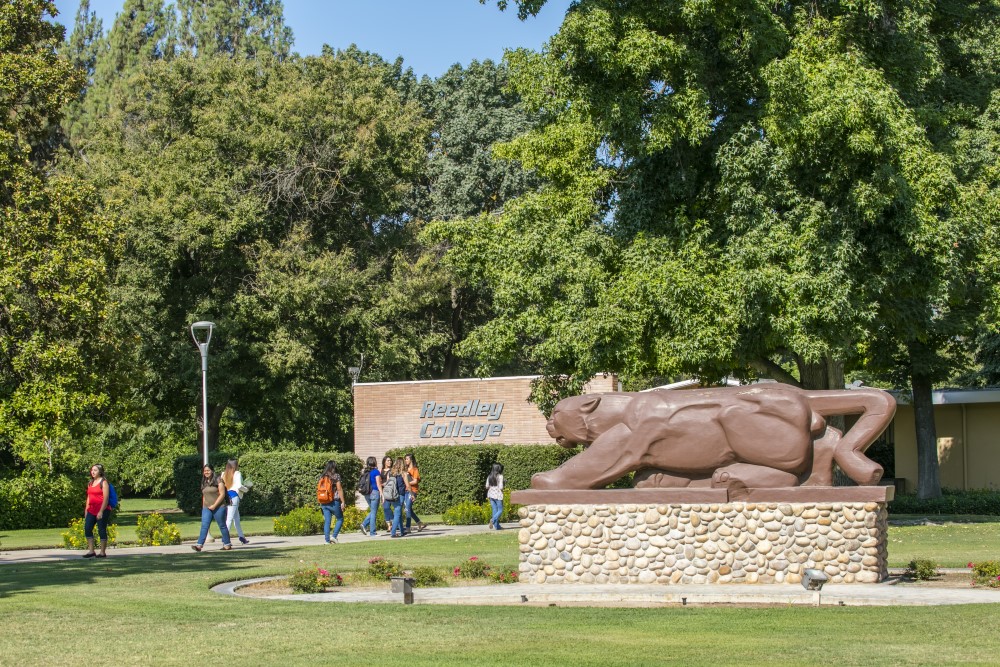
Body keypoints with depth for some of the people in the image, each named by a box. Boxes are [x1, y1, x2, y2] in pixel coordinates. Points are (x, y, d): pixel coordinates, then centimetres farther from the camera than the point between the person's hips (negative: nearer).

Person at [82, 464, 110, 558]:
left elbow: (106, 498, -12)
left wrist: (101, 511, -18)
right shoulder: (90, 483, 17)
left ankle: (103, 552, 2)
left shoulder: (103, 482, -6)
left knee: (101, 530, -3)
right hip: (91, 510, 7)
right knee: (87, 529, 1)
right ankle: (91, 551, 7)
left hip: (102, 510, -7)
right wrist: (86, 510, 15)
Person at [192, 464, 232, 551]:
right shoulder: (204, 482, 13)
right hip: (207, 508, 6)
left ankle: (227, 544, 15)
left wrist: (214, 505, -16)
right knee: (204, 526, -7)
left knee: (222, 526, 4)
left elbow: (222, 494, -12)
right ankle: (199, 545, -15)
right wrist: (203, 507, 12)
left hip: (218, 507, -6)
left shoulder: (218, 480, -7)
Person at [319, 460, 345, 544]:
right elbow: (339, 489, -9)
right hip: (334, 501, -5)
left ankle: (327, 539, 2)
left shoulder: (322, 477, 8)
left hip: (324, 502, 5)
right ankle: (334, 536, -4)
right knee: (340, 519, 9)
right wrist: (342, 502, -6)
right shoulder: (336, 476, -6)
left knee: (327, 521, 7)